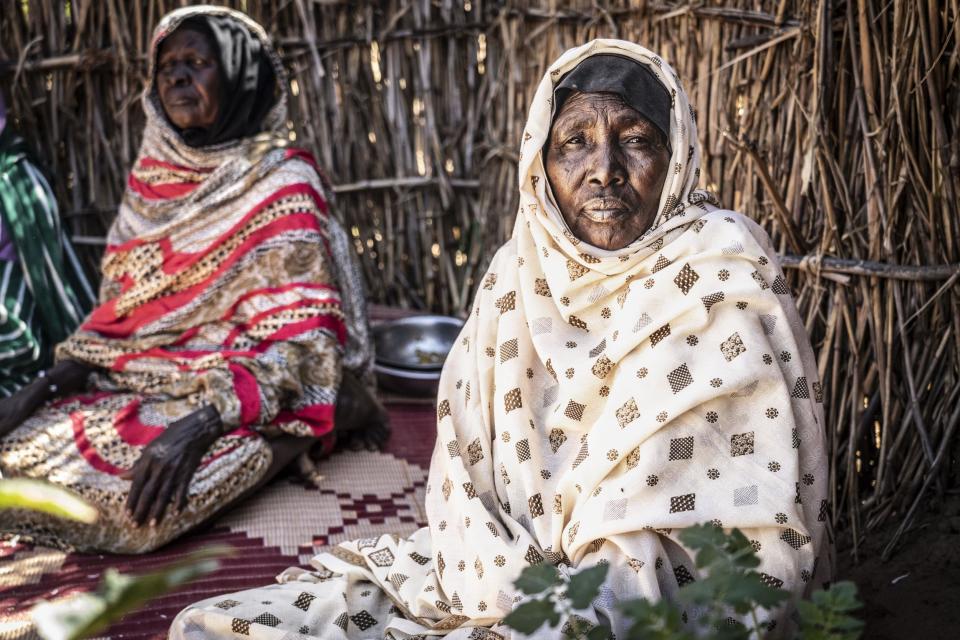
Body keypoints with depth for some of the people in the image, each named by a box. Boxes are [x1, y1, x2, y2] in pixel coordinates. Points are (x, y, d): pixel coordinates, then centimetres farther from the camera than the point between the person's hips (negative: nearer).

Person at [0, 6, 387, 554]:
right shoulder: (152, 181, 8)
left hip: (245, 398, -6)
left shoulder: (282, 183, -11)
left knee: (128, 488, -31)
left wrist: (198, 426, -31)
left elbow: (300, 345, -18)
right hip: (148, 380, 6)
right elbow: (116, 316, 12)